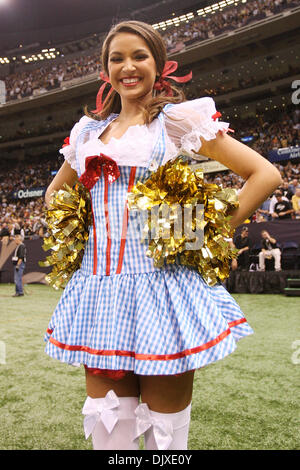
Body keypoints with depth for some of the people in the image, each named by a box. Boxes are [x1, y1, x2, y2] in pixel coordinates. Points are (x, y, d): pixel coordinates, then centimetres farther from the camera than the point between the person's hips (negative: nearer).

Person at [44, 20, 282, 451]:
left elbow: (265, 175, -3)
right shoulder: (89, 131, 16)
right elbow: (56, 192, 31)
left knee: (165, 432, 7)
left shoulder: (177, 119, 1)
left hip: (161, 283, -4)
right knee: (107, 429, 13)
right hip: (99, 285, 5)